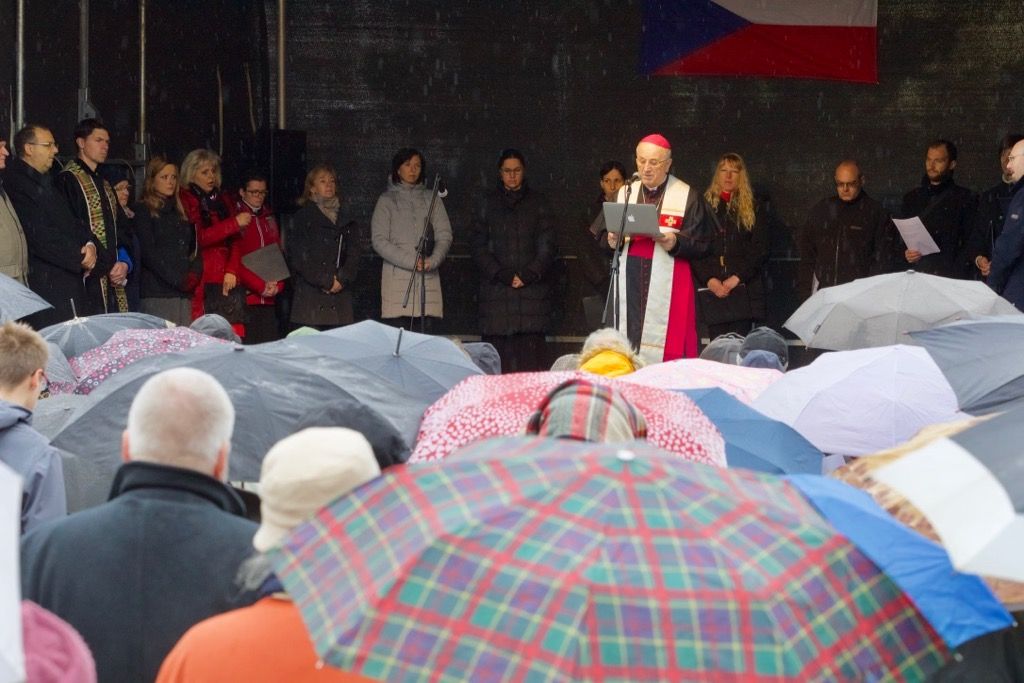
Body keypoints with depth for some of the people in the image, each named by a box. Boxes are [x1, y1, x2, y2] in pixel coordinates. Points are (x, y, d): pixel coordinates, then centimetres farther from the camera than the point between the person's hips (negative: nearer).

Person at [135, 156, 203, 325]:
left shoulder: (180, 213, 22)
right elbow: (148, 253, -8)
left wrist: (194, 274, -1)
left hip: (184, 293, 6)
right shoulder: (143, 211, 2)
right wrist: (178, 280, -12)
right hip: (156, 294, -6)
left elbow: (194, 249, 20)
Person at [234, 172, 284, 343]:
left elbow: (279, 255, 17)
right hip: (244, 297, -6)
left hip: (268, 300, 6)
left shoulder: (269, 219, 19)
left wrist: (277, 284, 0)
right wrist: (260, 286, -14)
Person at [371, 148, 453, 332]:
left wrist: (433, 260, -11)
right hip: (398, 278, -2)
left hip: (428, 277, 2)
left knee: (428, 330, -5)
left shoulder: (431, 199, 17)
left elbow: (445, 235, 10)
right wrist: (411, 262, -12)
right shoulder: (387, 201, 9)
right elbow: (379, 241, -1)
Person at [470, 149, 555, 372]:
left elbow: (547, 245, 7)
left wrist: (528, 275, -7)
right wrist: (502, 275, -7)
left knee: (530, 358, -9)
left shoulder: (538, 203, 13)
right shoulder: (488, 203, 12)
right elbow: (478, 245, 6)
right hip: (496, 290, 0)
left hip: (532, 288, 0)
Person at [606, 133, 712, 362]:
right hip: (629, 284, 4)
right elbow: (603, 238, 16)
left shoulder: (688, 197, 2)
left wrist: (676, 243, -20)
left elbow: (701, 245, -2)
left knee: (667, 351, -8)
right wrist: (612, 241, -7)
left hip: (668, 289, -4)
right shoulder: (624, 194, 15)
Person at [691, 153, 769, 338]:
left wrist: (737, 278, -10)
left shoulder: (753, 210, 11)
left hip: (743, 291, -1)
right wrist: (709, 280, -10)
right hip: (712, 290, 1)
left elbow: (760, 250, 3)